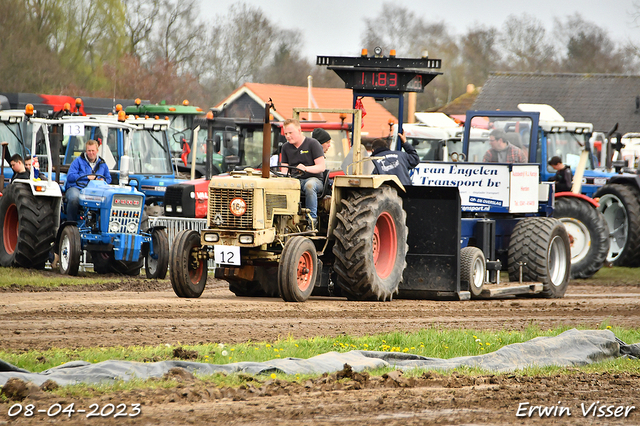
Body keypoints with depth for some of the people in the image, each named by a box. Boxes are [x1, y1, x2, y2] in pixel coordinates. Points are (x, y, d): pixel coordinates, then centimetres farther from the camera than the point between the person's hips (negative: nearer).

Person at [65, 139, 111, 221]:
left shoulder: (102, 164, 22)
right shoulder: (78, 161, 9)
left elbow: (108, 179, 29)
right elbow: (70, 177, -1)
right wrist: (86, 177, -6)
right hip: (76, 188, -2)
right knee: (74, 198, -41)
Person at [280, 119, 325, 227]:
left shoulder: (313, 144, -2)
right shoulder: (286, 147, 14)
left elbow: (321, 167, -9)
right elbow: (284, 169, 13)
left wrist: (306, 168, -26)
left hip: (313, 178, -4)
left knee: (309, 185, -41)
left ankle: (312, 218, -34)